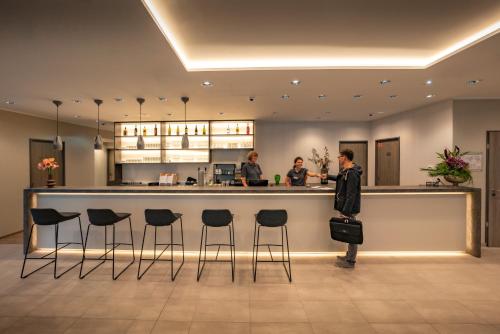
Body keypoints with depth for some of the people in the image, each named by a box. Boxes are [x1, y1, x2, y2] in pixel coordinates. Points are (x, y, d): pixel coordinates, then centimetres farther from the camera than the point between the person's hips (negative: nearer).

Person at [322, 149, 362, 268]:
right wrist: (328, 176, 35)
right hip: (345, 208, 10)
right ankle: (349, 256, 32)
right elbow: (340, 179, 33)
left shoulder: (352, 173, -22)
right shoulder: (346, 171, 9)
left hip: (349, 209, -10)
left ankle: (350, 261, 15)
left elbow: (351, 195, -26)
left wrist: (345, 211, -25)